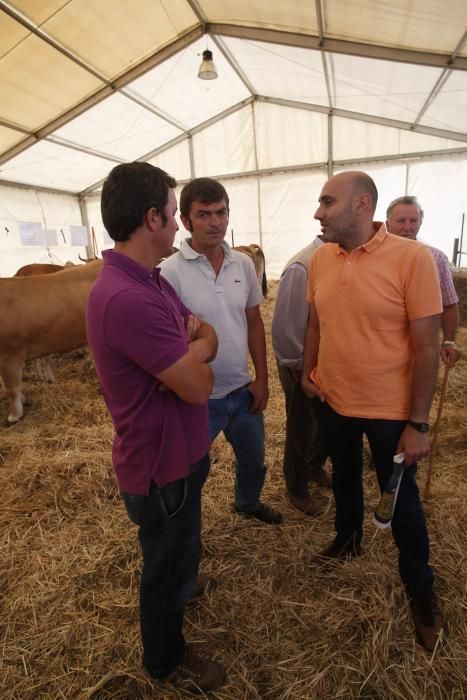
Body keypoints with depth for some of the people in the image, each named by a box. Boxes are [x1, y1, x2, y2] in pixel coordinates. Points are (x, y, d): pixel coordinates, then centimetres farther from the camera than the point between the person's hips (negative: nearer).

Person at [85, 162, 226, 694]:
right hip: (162, 464, -9)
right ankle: (166, 659, 47)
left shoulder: (148, 281, 2)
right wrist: (196, 348, -8)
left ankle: (177, 581, 65)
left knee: (174, 548, 35)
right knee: (167, 561, 18)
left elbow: (209, 339, 6)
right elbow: (198, 386, -28)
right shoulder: (128, 298, -33)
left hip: (174, 450, 9)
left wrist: (190, 344, -15)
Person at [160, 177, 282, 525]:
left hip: (243, 390, 6)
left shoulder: (244, 264, -1)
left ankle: (248, 503, 59)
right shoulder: (170, 272, -17)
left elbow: (254, 323, 6)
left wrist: (262, 379, 5)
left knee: (254, 461, 27)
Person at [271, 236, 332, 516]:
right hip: (302, 365, -7)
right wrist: (300, 366, -13)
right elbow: (285, 326, -21)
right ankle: (297, 488, 37)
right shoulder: (302, 267, -24)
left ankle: (315, 468, 50)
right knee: (302, 429, 12)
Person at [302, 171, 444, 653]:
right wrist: (307, 372, 2)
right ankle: (347, 539, 53)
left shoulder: (412, 258, -17)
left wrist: (417, 424, -14)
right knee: (344, 478, 26)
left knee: (402, 500, 14)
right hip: (332, 400, 5)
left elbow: (426, 347, -16)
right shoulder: (320, 259, -1)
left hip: (389, 410, -4)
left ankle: (420, 590, 40)